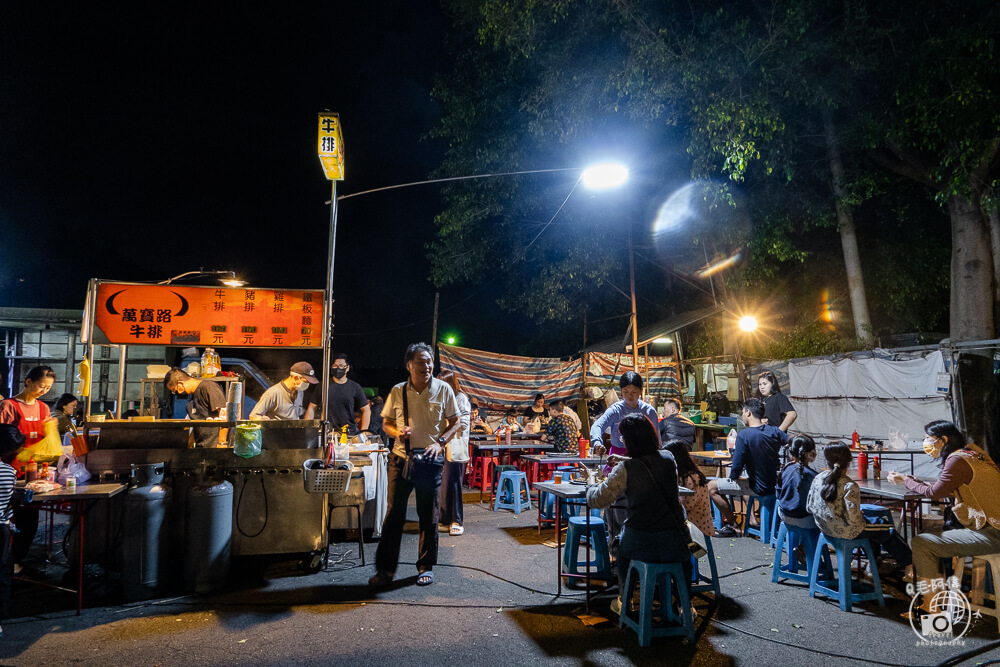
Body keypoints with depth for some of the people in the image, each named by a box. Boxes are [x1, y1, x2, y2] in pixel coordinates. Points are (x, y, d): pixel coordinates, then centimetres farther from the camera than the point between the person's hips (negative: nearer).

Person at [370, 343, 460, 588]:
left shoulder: (443, 389, -3)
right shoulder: (397, 391, 0)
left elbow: (455, 422, 3)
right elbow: (386, 423, 10)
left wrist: (439, 442, -13)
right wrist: (397, 432, -12)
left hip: (430, 460, 0)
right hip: (401, 458, 1)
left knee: (429, 517, 8)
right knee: (394, 514, 2)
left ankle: (426, 566, 23)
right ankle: (385, 568, 13)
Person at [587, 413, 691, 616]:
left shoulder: (625, 470, -16)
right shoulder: (668, 459, -3)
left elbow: (596, 500, -12)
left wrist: (593, 488, 9)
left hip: (640, 543, -2)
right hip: (673, 542, 3)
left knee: (622, 546, 33)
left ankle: (624, 601, 42)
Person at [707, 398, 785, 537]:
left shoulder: (744, 435, -23)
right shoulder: (775, 432, -5)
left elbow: (737, 467, -20)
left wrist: (733, 477, 2)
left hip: (758, 488, -7)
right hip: (774, 484, 7)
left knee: (712, 487, 1)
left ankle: (733, 525, 11)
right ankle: (751, 518, 31)